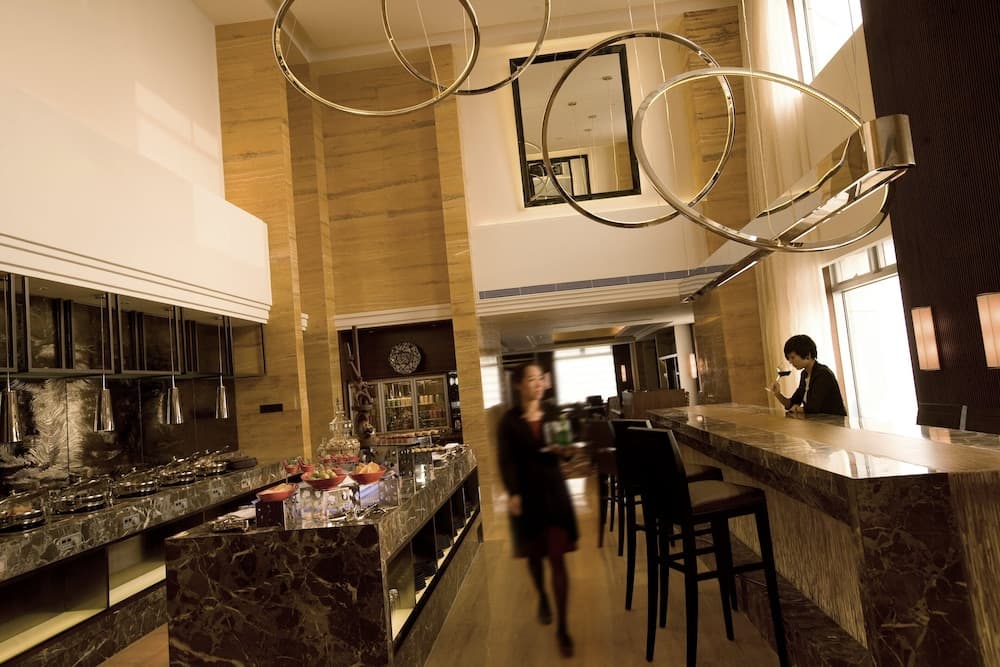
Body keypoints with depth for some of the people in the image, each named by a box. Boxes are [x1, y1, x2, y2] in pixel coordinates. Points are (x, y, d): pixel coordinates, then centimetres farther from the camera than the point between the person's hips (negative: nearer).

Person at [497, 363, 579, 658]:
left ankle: (562, 627, 7)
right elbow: (506, 460, -11)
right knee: (534, 554, 16)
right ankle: (542, 599, 44)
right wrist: (512, 494, -21)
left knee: (557, 557, -1)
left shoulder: (553, 412, 1)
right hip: (526, 492, -1)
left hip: (553, 489, 1)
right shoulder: (509, 420, -7)